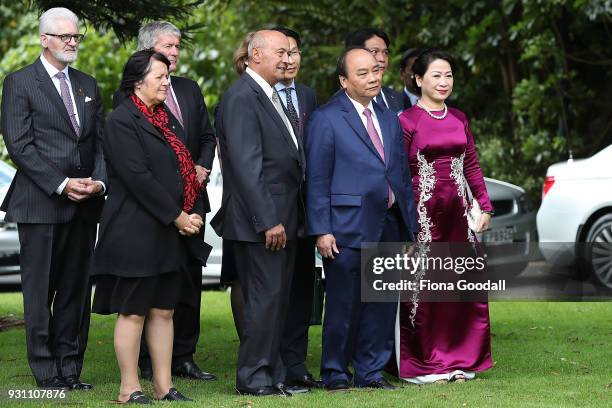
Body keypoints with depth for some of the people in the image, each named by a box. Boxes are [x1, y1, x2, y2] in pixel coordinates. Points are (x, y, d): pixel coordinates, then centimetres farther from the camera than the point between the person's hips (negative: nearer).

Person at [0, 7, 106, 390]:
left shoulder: (87, 85, 17)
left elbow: (102, 141, 15)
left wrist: (99, 180, -5)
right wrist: (61, 184, -15)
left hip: (84, 205, 6)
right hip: (41, 204, -6)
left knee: (76, 290, 7)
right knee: (40, 291, -2)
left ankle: (70, 369, 12)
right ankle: (47, 374, 2)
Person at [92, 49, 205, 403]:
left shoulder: (167, 118, 15)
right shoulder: (122, 121, -11)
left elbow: (186, 168, 16)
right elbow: (137, 177, -18)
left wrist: (193, 215, 0)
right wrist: (176, 217, -16)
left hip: (170, 233, 8)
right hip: (135, 233, -8)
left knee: (163, 310, 9)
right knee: (133, 311, -1)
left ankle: (164, 386, 14)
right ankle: (130, 389, 4)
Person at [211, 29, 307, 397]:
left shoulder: (271, 97, 16)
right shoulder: (242, 98, -14)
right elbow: (246, 166, -20)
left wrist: (284, 218, 14)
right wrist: (267, 221, -21)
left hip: (281, 219, 9)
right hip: (260, 221, -9)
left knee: (277, 299, 11)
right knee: (265, 298, -6)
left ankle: (273, 376, 17)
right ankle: (254, 378, 1)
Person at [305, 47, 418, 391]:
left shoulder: (390, 119, 16)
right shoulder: (327, 119, -4)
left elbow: (403, 176, 18)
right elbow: (317, 179, -7)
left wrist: (410, 228, 14)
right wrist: (322, 230, -13)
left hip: (389, 227, 6)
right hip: (347, 229, -6)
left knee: (383, 305, 8)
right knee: (344, 306, 0)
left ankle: (371, 371, 18)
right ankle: (336, 373, 11)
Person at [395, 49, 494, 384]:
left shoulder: (458, 119, 12)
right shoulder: (406, 121, -4)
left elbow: (471, 165, 16)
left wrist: (484, 206, 10)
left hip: (456, 212, 5)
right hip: (423, 212, -5)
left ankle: (458, 360, 15)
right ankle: (423, 365, 6)